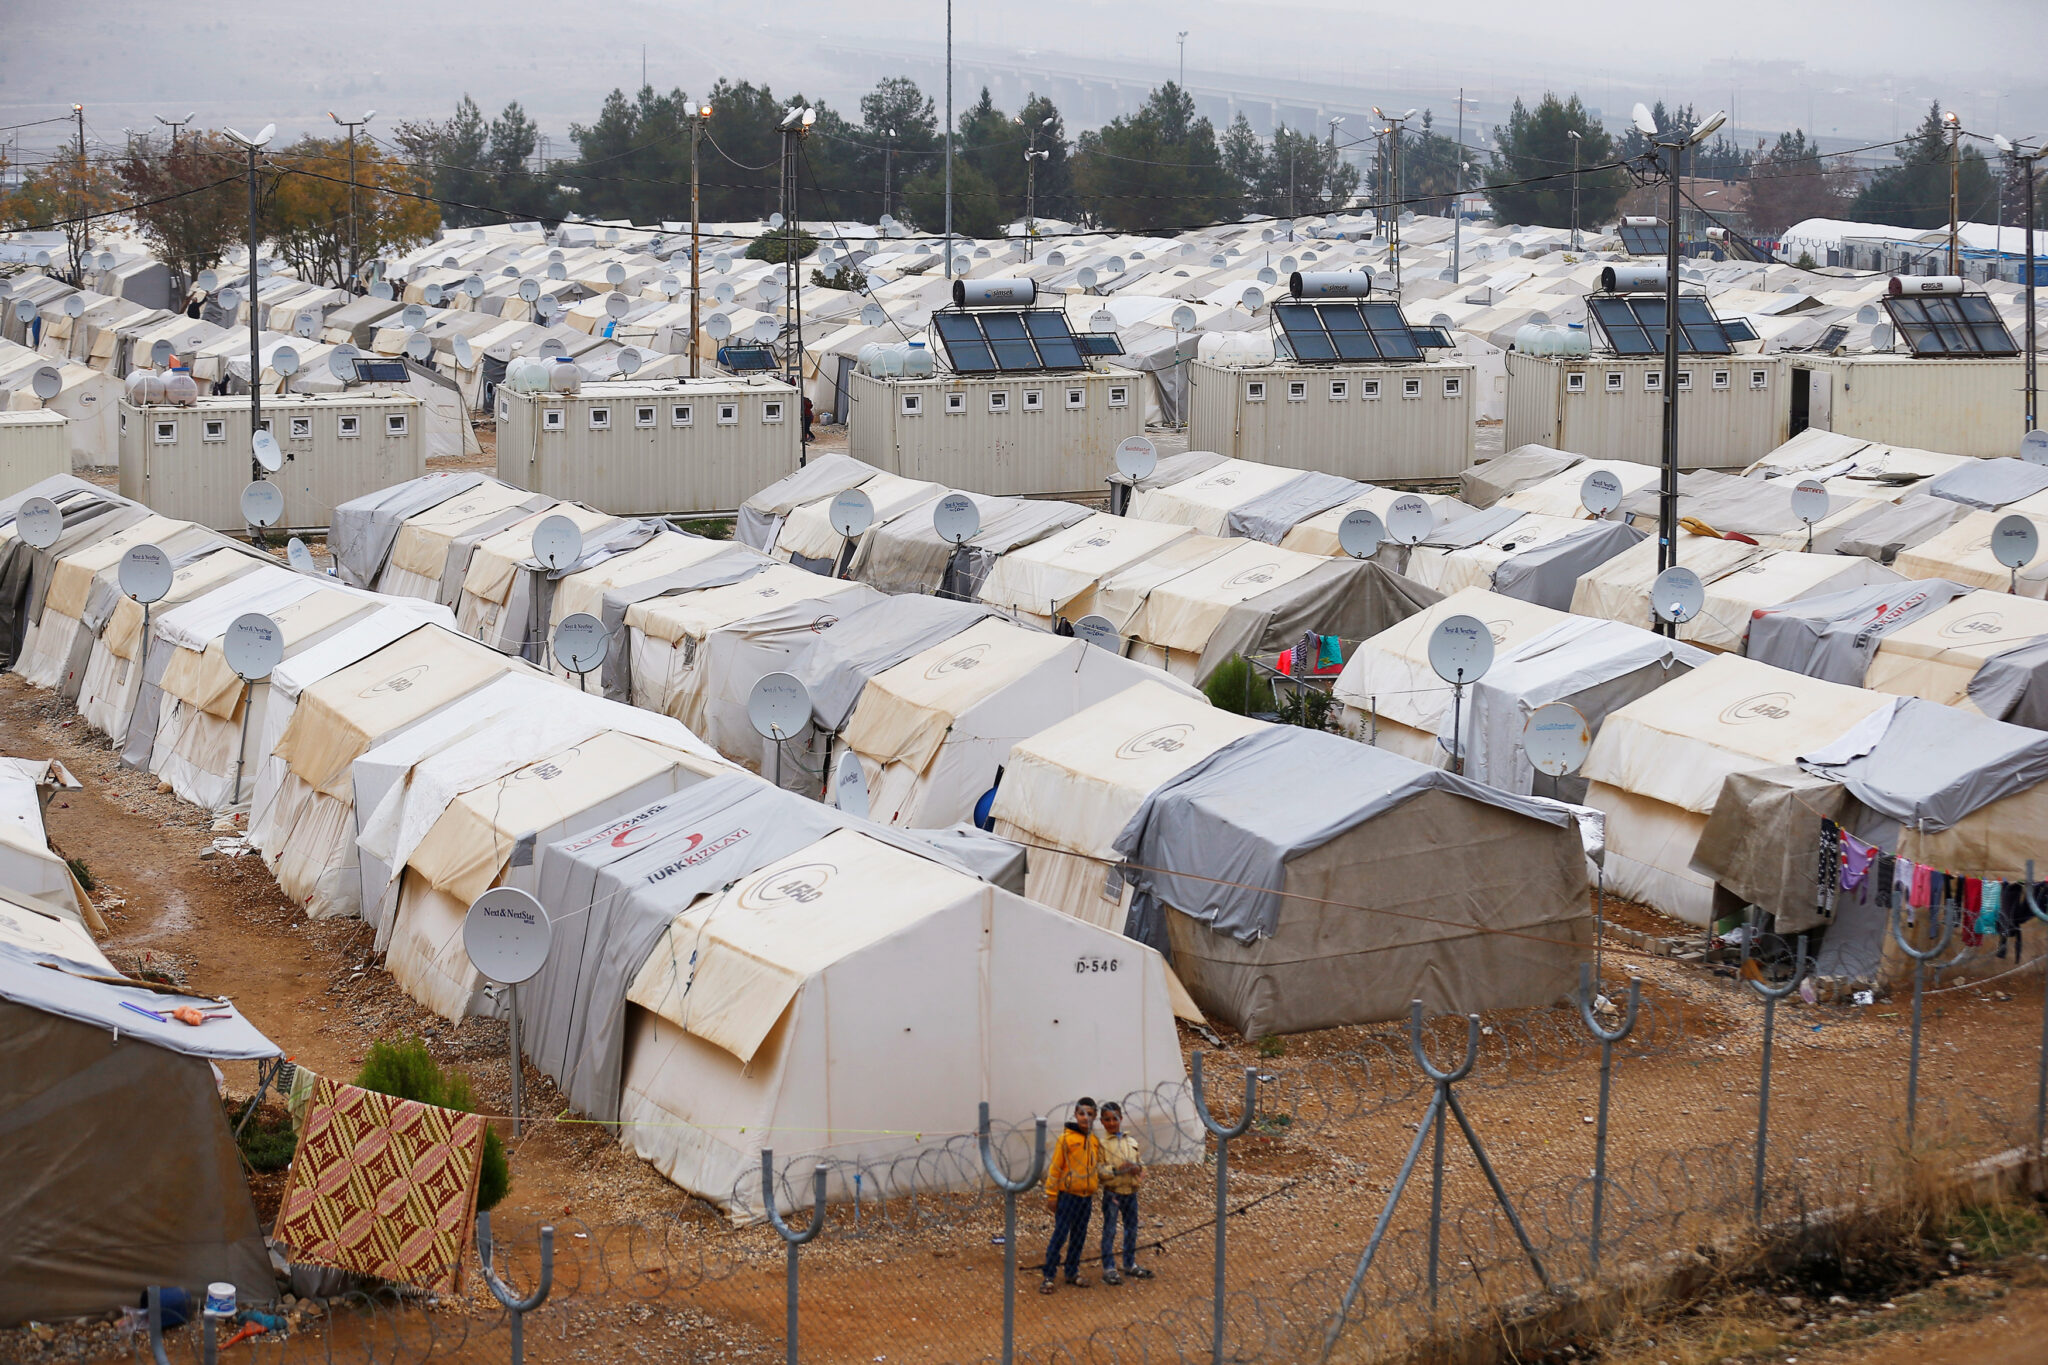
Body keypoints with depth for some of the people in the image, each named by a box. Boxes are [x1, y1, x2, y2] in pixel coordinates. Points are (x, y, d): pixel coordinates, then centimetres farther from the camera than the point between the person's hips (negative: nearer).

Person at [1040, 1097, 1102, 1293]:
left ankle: (1072, 1273, 22)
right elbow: (1055, 1167, -8)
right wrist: (1051, 1195, -9)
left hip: (1086, 1196, 6)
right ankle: (1049, 1276, 0)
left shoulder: (1095, 1141, 8)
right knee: (1060, 1235, -5)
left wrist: (1094, 1193, 17)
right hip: (1068, 1194, -6)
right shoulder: (1066, 1138, -10)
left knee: (1079, 1237, 11)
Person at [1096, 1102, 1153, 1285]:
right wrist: (1116, 1170, -23)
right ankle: (1108, 1268, 5)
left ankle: (1130, 1264, 28)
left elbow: (1141, 1164, 15)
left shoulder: (1131, 1142, 9)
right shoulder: (1101, 1144, -7)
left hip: (1131, 1192, 5)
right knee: (1109, 1230, -1)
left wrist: (1138, 1168, -7)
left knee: (1132, 1229, 14)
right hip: (1112, 1192, -5)